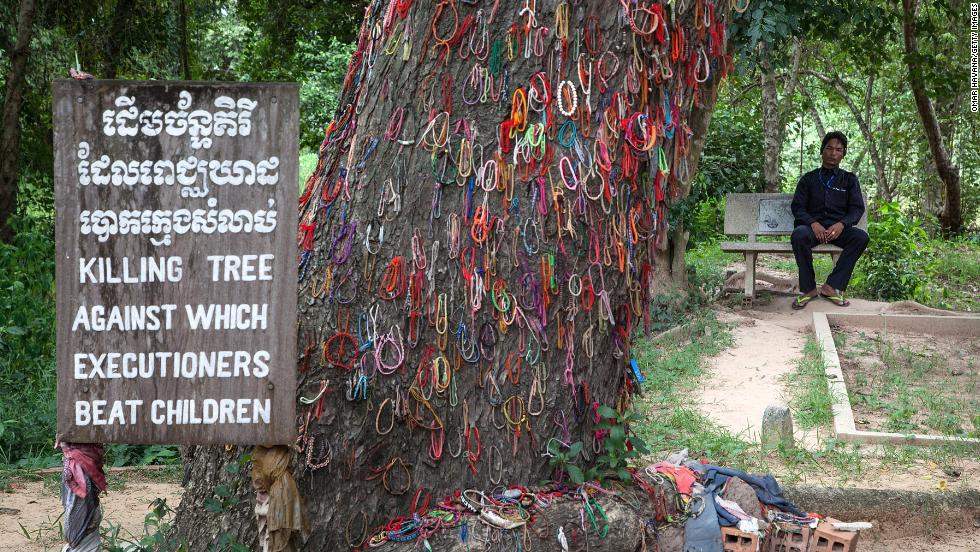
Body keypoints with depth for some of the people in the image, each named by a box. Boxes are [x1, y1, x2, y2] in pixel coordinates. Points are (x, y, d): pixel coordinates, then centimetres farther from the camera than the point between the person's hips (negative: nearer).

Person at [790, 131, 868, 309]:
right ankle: (808, 288, -25)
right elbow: (797, 207, 5)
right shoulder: (809, 179, 14)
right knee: (799, 235, -37)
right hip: (813, 226, -1)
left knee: (861, 237, -31)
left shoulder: (849, 179, 16)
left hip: (838, 228, 1)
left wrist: (842, 224, -17)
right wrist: (813, 223, -17)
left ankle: (832, 286, -27)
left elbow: (857, 208, 5)